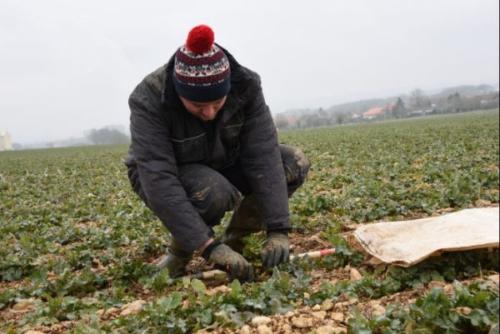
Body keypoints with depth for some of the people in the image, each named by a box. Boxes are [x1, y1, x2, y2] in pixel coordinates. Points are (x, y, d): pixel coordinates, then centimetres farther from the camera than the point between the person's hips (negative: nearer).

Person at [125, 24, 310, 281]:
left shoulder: (245, 86, -24)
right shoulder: (149, 101, -33)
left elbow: (263, 156, -28)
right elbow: (159, 181, -39)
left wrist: (277, 230, -35)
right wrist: (208, 246, -44)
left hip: (222, 166, 4)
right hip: (162, 175, -4)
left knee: (294, 164, -18)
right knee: (214, 192, -38)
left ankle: (234, 239, -1)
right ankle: (180, 249, -6)